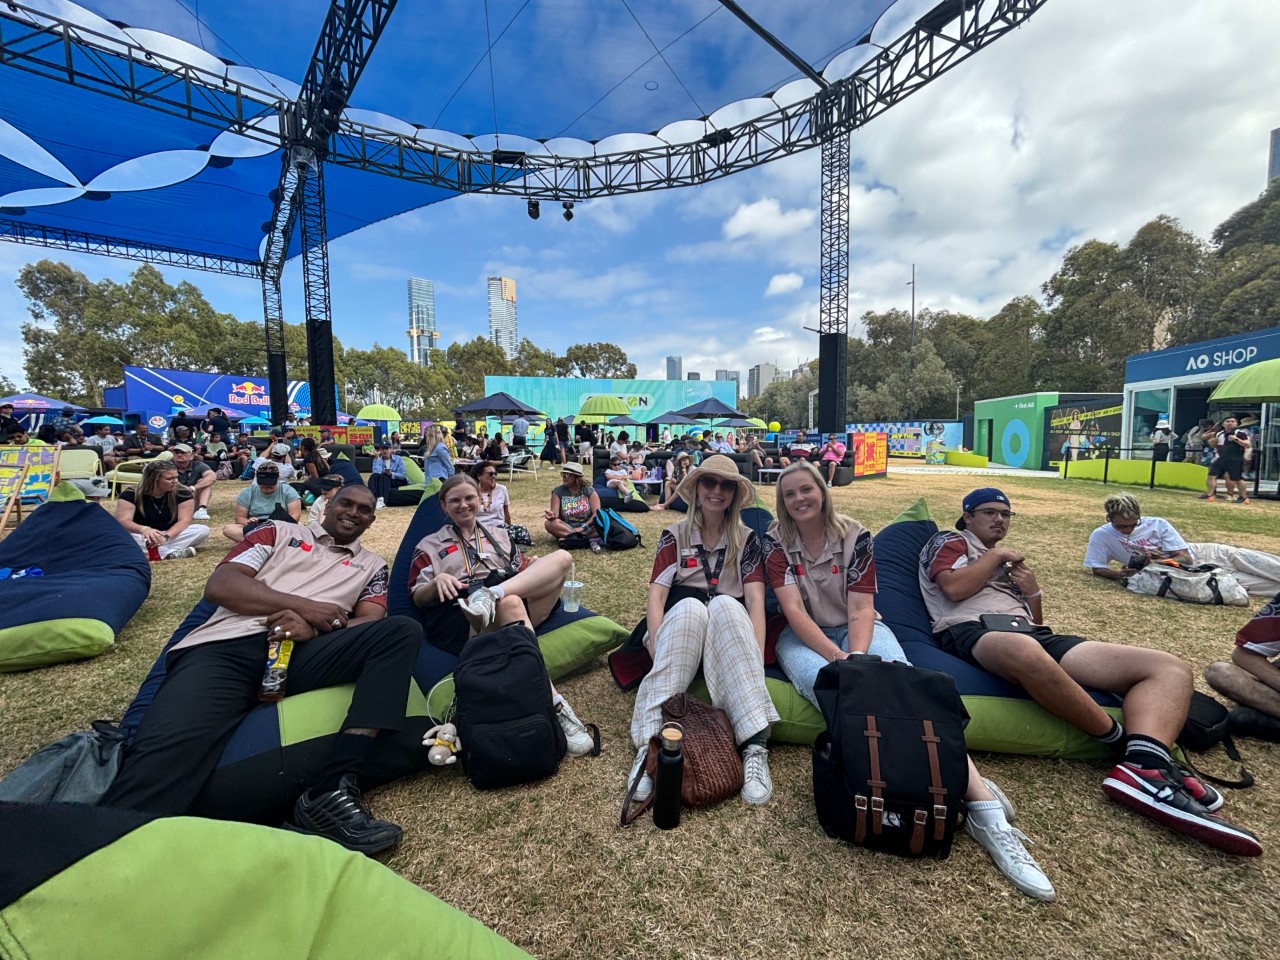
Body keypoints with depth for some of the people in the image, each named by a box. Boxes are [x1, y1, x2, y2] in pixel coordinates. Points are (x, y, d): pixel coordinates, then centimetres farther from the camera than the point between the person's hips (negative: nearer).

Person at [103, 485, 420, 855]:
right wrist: (304, 605, -5)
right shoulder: (280, 532, 23)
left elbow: (372, 625, 9)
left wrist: (314, 626, -12)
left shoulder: (372, 565, 25)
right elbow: (219, 585, 9)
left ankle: (333, 791, -33)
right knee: (171, 748, -32)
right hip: (227, 646, 0)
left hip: (302, 652, 1)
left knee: (403, 630, -26)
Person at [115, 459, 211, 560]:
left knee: (203, 530, -25)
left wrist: (166, 536, -37)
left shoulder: (183, 493, -10)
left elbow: (184, 520, -18)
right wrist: (144, 529, -44)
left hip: (172, 534, 1)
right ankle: (172, 552, -40)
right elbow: (122, 521, -22)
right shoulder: (130, 494, -12)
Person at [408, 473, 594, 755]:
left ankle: (491, 595, -38)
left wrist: (539, 570, 2)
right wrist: (437, 582, -10)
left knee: (561, 557, -18)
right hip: (461, 621, -3)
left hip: (520, 608, 4)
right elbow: (417, 598, 13)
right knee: (510, 603, -40)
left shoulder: (499, 533, 29)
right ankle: (556, 707, -44)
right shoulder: (429, 545, 20)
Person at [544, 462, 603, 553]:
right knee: (550, 524, -30)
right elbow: (555, 514, -8)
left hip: (587, 527, -1)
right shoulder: (558, 491, -1)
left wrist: (582, 528, -19)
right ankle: (591, 539, -31)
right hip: (567, 527, 1)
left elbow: (596, 514, -9)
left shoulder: (589, 490, -3)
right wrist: (551, 516, -31)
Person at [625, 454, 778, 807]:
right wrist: (659, 652, -24)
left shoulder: (747, 539, 8)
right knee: (690, 606, -34)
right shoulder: (674, 535, 6)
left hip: (730, 629, 0)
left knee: (724, 604, -33)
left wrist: (755, 659, -23)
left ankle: (756, 744, -41)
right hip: (680, 622, 0)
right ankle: (651, 743, -41)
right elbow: (656, 595, -6)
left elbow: (755, 599, -6)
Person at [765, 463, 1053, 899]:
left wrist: (858, 655, -27)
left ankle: (982, 802, -35)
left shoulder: (855, 536, 0)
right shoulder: (776, 543, -3)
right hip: (805, 636, -1)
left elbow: (860, 608, -7)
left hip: (858, 629, 2)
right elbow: (794, 610, -13)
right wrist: (839, 658, -26)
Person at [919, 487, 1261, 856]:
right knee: (1025, 651, -45)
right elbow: (955, 588, -8)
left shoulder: (1010, 562, 36)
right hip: (975, 631, -8)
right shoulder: (948, 541, 14)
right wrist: (996, 555, 5)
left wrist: (1033, 591, 11)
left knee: (1170, 667, -6)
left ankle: (1143, 767, -32)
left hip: (1035, 635, 8)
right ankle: (1124, 741, -21)